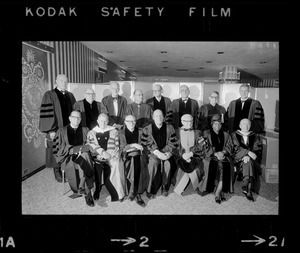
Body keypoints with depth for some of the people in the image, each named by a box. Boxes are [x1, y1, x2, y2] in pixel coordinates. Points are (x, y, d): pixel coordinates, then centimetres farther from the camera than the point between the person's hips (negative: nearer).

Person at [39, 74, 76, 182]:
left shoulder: (70, 96, 10)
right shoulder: (49, 95, -5)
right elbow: (46, 114, -11)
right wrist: (51, 130, -16)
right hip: (56, 130, -4)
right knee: (57, 151, 5)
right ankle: (57, 171, 21)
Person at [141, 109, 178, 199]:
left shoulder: (169, 128, 9)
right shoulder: (147, 129, 6)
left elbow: (174, 144, 5)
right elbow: (145, 144, -2)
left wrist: (169, 153, -12)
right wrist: (157, 152, -14)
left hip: (166, 153, 1)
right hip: (153, 153, 0)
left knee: (168, 164, -29)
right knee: (153, 163, -31)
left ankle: (165, 187, -7)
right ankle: (150, 190, -15)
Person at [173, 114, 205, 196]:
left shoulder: (197, 132, 12)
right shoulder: (178, 132, 7)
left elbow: (199, 146, 3)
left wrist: (191, 153, -14)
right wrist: (183, 155, -13)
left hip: (194, 156, 1)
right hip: (182, 156, -1)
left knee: (195, 167, -20)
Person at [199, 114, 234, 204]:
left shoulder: (226, 135, 20)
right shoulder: (206, 133, 13)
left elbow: (229, 147, 10)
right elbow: (205, 148, 2)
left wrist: (222, 152, -11)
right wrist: (215, 154, -13)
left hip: (223, 156, 2)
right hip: (210, 156, -1)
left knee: (225, 166, -30)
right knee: (214, 165, -33)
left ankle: (217, 193, -21)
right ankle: (220, 191, -19)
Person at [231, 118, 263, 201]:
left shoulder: (255, 136, 16)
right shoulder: (234, 135, 11)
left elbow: (258, 149, 4)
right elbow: (236, 147, -4)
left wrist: (248, 156, -16)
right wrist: (248, 152, -21)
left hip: (252, 159, 2)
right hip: (238, 159, -1)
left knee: (248, 161, -33)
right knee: (248, 163, -33)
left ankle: (246, 187, -38)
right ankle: (248, 190, -40)